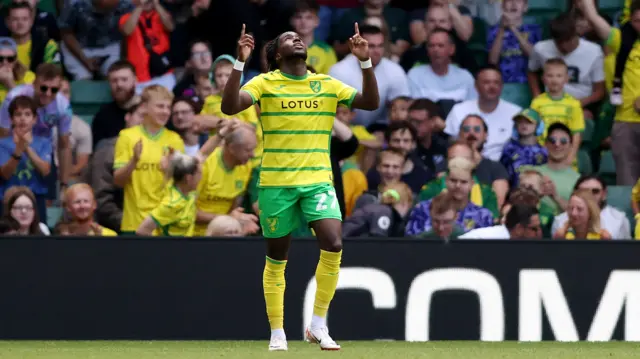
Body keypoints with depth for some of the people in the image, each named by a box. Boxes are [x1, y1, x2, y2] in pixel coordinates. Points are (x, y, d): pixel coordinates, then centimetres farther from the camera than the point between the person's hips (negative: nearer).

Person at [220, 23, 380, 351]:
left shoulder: (327, 85, 7)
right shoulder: (264, 83, -3)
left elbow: (371, 103, 4)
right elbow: (229, 107, -16)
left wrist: (365, 62, -8)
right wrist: (240, 63, -25)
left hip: (318, 181, 2)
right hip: (277, 183, -2)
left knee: (333, 245, -17)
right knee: (277, 258, 5)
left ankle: (318, 325, -4)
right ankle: (277, 334, 16)